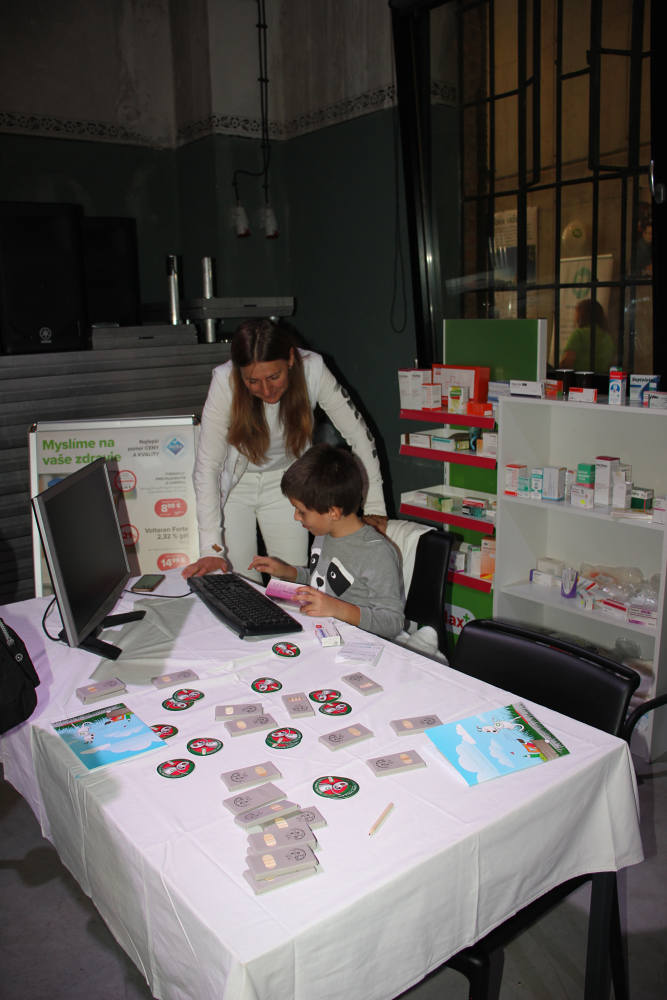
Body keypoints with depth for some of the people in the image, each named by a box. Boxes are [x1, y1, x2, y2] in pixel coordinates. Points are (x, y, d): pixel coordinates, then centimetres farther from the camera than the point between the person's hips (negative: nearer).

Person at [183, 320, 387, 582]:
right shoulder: (225, 381, -29)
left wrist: (374, 509, -21)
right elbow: (207, 466, -27)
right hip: (235, 485, -1)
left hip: (284, 481, 1)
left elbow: (358, 434, -17)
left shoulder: (312, 369, -25)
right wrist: (211, 549, -32)